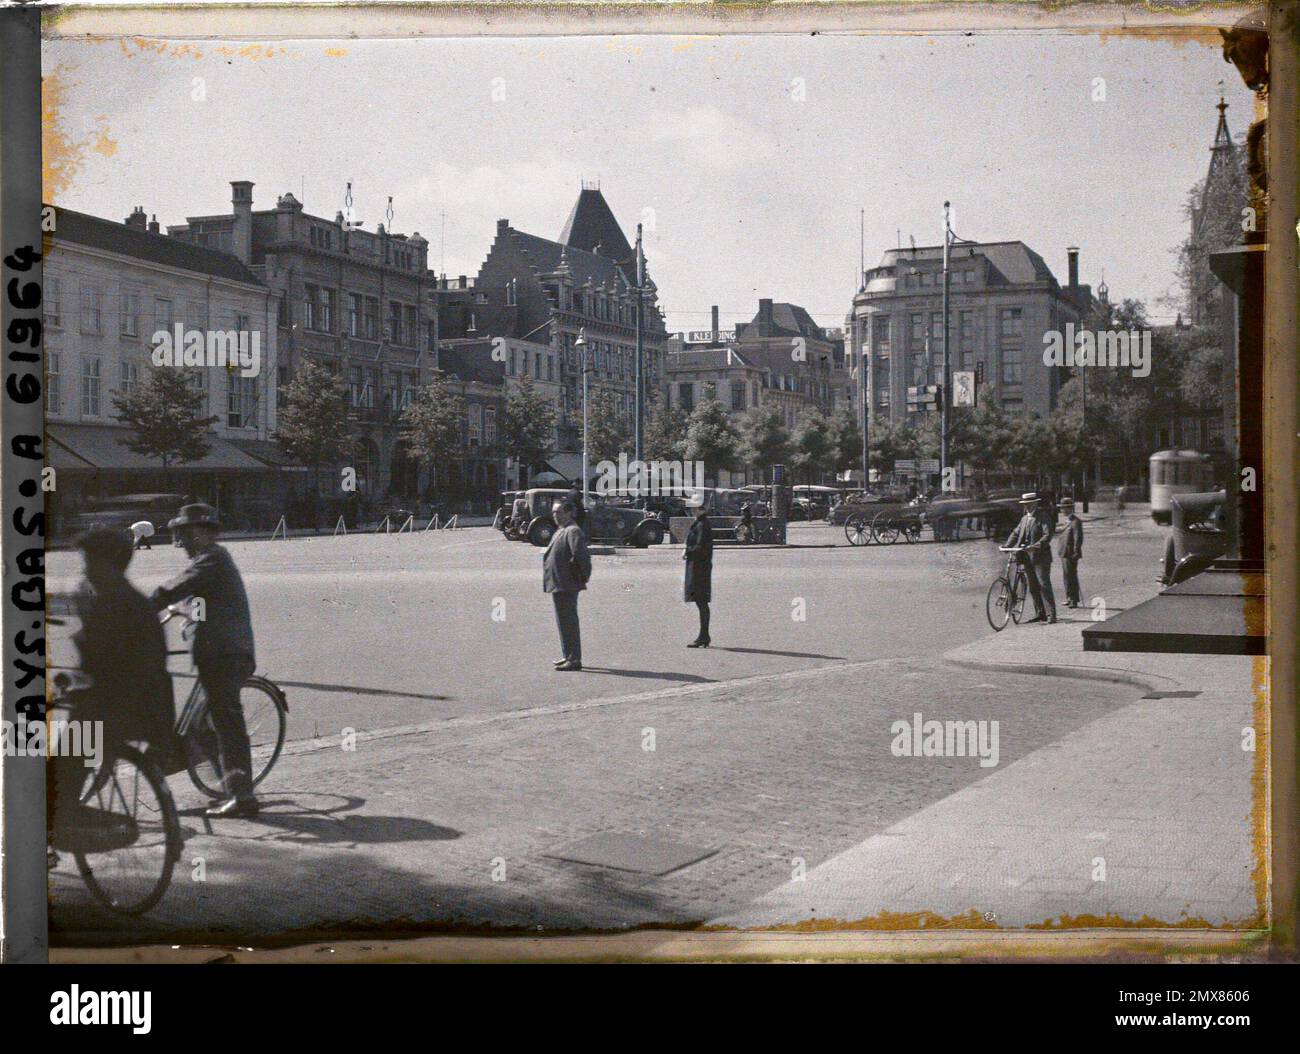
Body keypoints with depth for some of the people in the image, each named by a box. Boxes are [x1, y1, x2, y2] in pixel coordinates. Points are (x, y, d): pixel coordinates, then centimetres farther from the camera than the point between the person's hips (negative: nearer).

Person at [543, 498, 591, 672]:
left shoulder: (573, 531, -16)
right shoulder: (561, 531, 17)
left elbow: (581, 553, -26)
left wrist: (585, 575, -18)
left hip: (565, 585, -11)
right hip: (558, 584, 11)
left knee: (568, 621, -7)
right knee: (564, 621, 18)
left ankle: (574, 660, -4)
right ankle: (569, 656, 29)